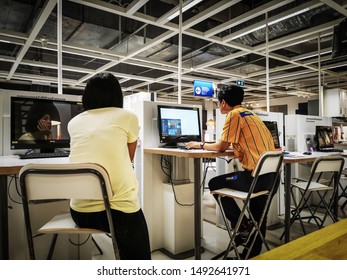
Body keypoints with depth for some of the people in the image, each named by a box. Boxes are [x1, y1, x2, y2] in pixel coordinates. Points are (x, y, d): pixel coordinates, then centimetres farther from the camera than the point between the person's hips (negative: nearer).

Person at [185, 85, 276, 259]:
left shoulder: (234, 115, -8)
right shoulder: (249, 114, 19)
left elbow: (221, 147, -6)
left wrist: (201, 145, 10)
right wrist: (208, 144, 29)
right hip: (270, 173, 9)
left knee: (215, 184, 9)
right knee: (258, 216, 22)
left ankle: (242, 226, 13)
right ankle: (253, 254, 37)